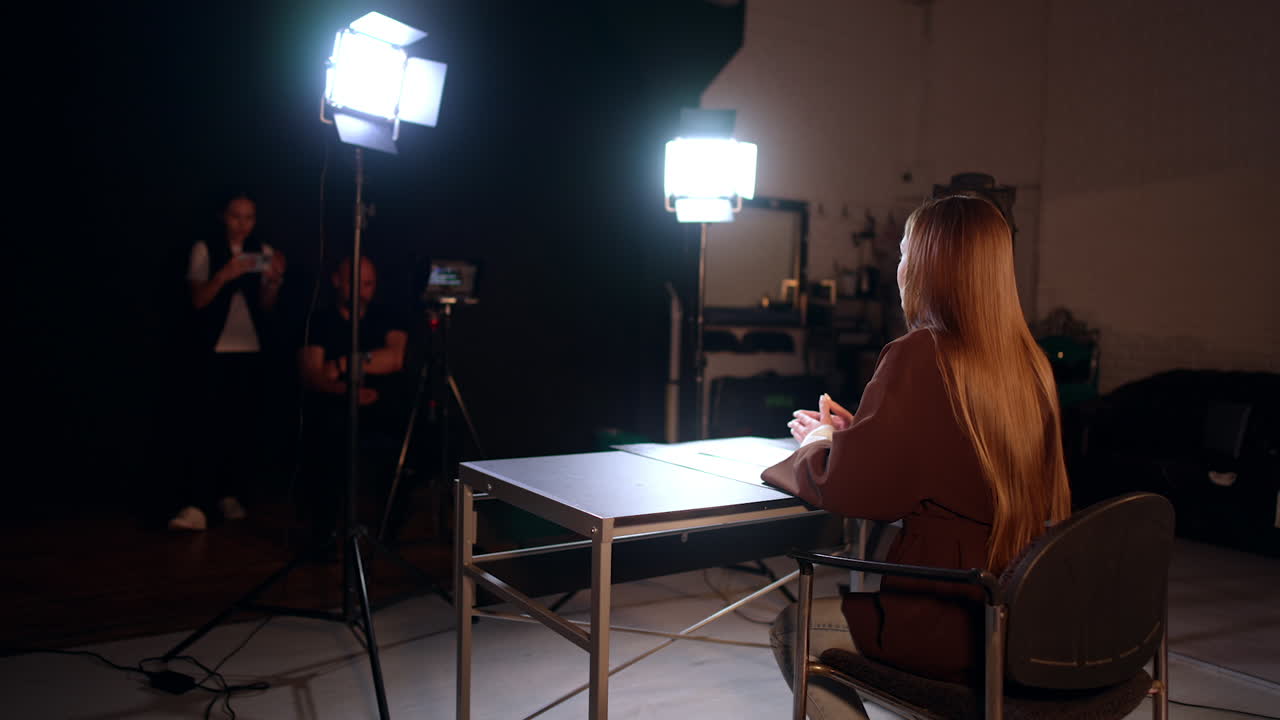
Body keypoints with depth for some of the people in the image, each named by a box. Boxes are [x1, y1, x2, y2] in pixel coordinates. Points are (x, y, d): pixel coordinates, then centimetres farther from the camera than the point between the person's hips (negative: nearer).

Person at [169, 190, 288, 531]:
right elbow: (198, 300, -6)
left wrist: (274, 281, -17)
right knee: (211, 425, -12)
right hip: (216, 350, -3)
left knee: (246, 425, 2)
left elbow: (266, 308, 3)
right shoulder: (205, 250, 2)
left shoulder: (263, 253, 9)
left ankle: (230, 495, 15)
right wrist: (223, 276, -22)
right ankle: (195, 506, -15)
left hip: (252, 350, 3)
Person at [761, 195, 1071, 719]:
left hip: (953, 626, -8)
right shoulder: (1027, 362, 3)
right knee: (853, 601, 31)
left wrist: (819, 442, 3)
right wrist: (850, 433, 16)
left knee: (791, 630, 16)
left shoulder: (918, 357, -20)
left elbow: (849, 491, -17)